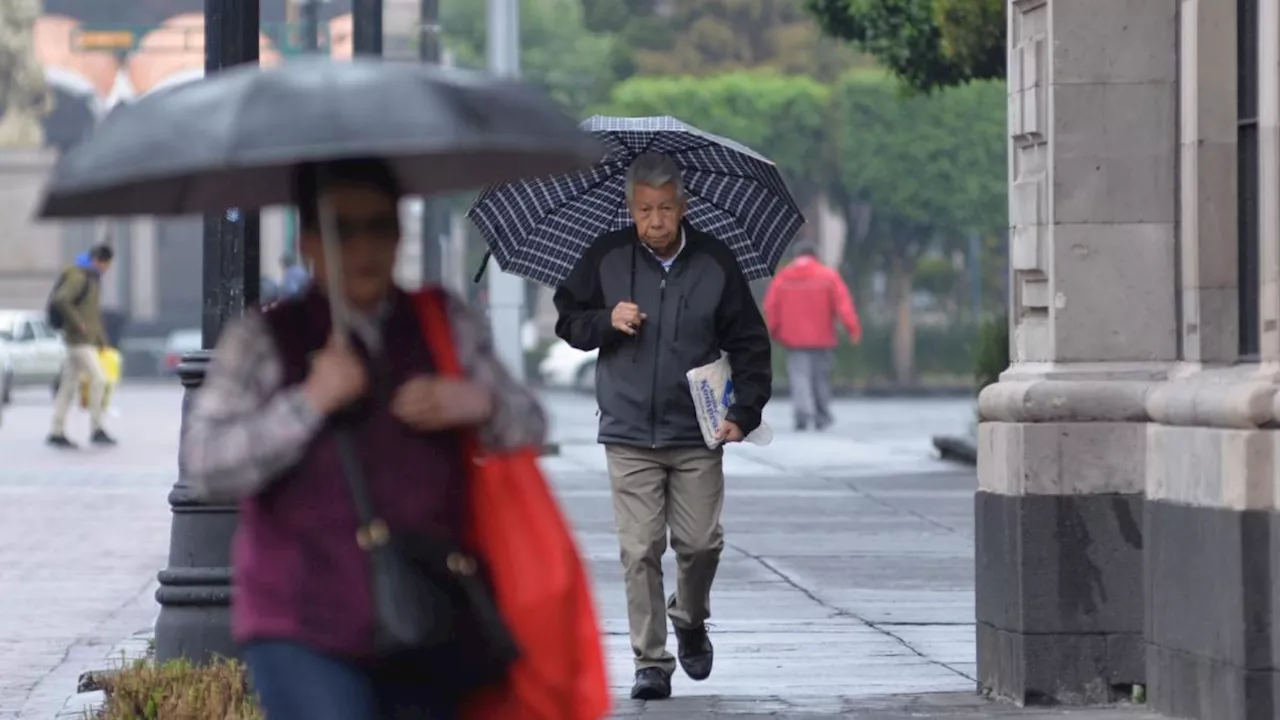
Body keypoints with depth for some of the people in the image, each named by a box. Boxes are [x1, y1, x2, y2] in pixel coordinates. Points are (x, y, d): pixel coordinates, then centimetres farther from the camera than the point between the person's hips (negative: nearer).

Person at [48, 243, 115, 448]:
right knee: (98, 379, -13)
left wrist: (102, 340, 21)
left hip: (89, 340, 10)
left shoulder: (92, 278, 18)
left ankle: (57, 432, 11)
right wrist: (78, 323, -22)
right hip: (79, 339, -10)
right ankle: (96, 429, -9)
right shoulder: (78, 277, -13)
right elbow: (60, 300, -27)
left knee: (69, 385, 9)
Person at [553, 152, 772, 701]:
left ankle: (690, 622, 30)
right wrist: (606, 321, -10)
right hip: (629, 435, 0)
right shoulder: (606, 259, 1)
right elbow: (567, 320, 11)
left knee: (701, 543, 0)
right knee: (640, 551, -5)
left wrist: (744, 412, -4)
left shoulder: (715, 263, 1)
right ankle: (651, 661, 1)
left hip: (697, 436, 0)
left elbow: (750, 345, 7)